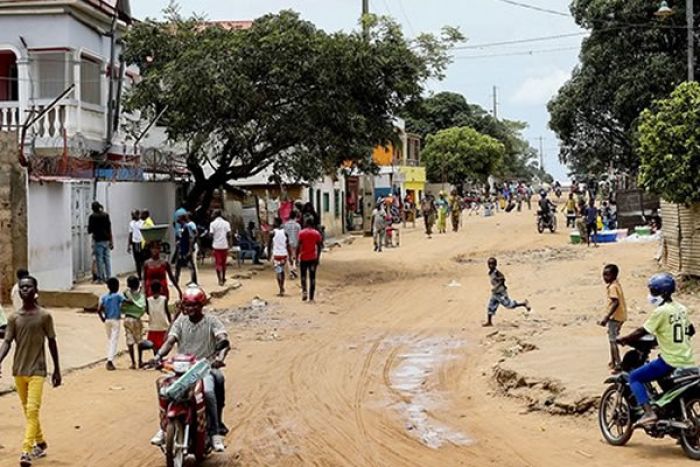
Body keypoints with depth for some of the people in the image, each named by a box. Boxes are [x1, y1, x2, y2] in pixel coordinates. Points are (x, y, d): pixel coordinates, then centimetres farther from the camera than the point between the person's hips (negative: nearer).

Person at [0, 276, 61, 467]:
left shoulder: (44, 316, -4)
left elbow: (52, 342, 2)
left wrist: (57, 370, 4)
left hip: (37, 370, -4)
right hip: (19, 370, 4)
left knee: (32, 410, -14)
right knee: (28, 411, 14)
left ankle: (26, 451, -18)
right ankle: (40, 443, 31)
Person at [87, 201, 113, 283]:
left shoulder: (92, 217, -6)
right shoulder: (106, 215, 4)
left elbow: (89, 230, -4)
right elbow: (109, 229, 2)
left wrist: (92, 231, 21)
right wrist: (111, 241, 6)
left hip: (98, 240, -4)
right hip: (106, 240, 4)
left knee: (99, 259, 0)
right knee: (107, 259, 8)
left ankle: (101, 278, 0)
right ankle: (109, 277, 8)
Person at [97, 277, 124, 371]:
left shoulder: (103, 297, 2)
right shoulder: (118, 296, -9)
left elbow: (99, 310, -5)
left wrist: (102, 319, 7)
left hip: (107, 320, 4)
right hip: (116, 320, -4)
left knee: (109, 339, 19)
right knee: (114, 340, -4)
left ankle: (109, 359, 21)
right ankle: (110, 360, -13)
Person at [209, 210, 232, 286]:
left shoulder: (212, 224, -4)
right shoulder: (226, 223, 1)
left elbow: (211, 235, -8)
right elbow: (229, 234, -5)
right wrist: (229, 243, 5)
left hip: (216, 246, -2)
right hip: (224, 245, 2)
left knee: (218, 263, 2)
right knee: (223, 263, 15)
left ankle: (220, 280, -9)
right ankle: (223, 279, 23)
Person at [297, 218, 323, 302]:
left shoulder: (301, 233, -5)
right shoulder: (316, 233, 0)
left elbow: (299, 246, -9)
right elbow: (319, 246, 0)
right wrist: (318, 258, 8)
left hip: (303, 258, -1)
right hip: (313, 258, 1)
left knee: (303, 276, 15)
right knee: (312, 277, 6)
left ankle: (304, 290, -7)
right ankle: (311, 297, 4)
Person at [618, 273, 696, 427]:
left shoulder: (661, 311, -14)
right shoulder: (681, 308, 11)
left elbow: (641, 332, -13)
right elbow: (691, 330, 23)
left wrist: (622, 340, -1)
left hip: (669, 361, -8)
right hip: (688, 361, 8)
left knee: (634, 377, -3)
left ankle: (649, 413, -17)